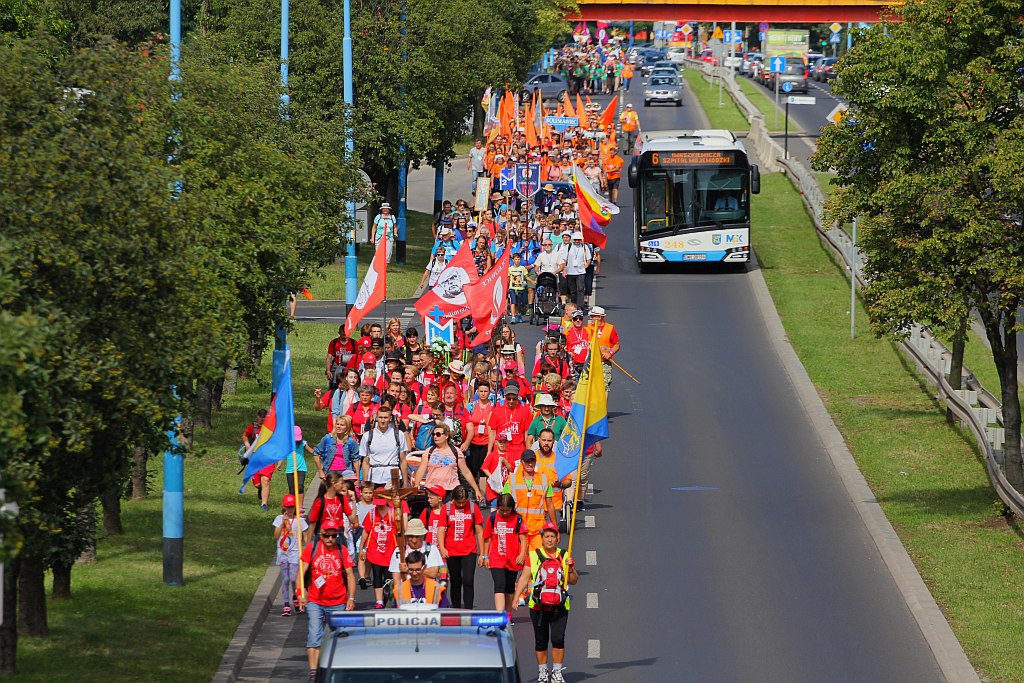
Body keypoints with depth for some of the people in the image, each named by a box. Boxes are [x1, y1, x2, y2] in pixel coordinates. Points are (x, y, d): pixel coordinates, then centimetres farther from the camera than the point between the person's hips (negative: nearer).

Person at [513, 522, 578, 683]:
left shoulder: (564, 556, 9)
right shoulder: (533, 556, 6)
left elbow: (573, 581, 11)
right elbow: (524, 578, 4)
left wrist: (571, 568, -9)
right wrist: (516, 598, -5)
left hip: (559, 607, 0)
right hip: (538, 606, 0)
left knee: (558, 639, -8)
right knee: (541, 640, 6)